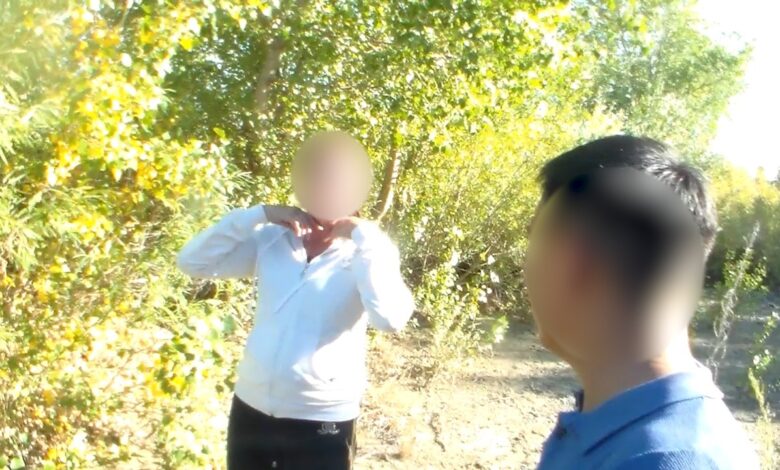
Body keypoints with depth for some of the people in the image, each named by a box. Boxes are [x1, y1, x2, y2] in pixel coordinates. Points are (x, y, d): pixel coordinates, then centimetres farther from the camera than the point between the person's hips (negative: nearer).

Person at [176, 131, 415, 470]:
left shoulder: (364, 255, -9)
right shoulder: (271, 241, 1)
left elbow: (390, 318, -27)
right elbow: (192, 262, -3)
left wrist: (364, 234, -21)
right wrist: (260, 214, -10)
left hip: (322, 422, -4)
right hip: (250, 410, 4)